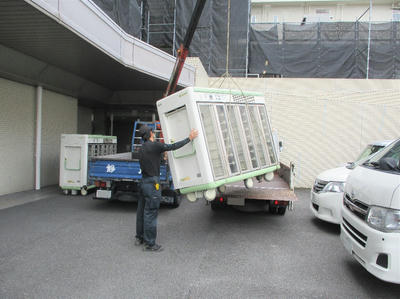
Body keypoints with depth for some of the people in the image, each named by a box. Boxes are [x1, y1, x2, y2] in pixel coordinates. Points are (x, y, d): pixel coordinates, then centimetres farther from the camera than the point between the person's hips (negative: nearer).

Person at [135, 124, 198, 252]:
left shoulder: (143, 148, 13)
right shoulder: (154, 145, -14)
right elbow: (173, 147, -14)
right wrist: (189, 138, -7)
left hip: (144, 181, 10)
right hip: (152, 183, -10)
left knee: (142, 211, 17)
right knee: (151, 213, -3)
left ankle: (139, 238, 30)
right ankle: (149, 244, 6)